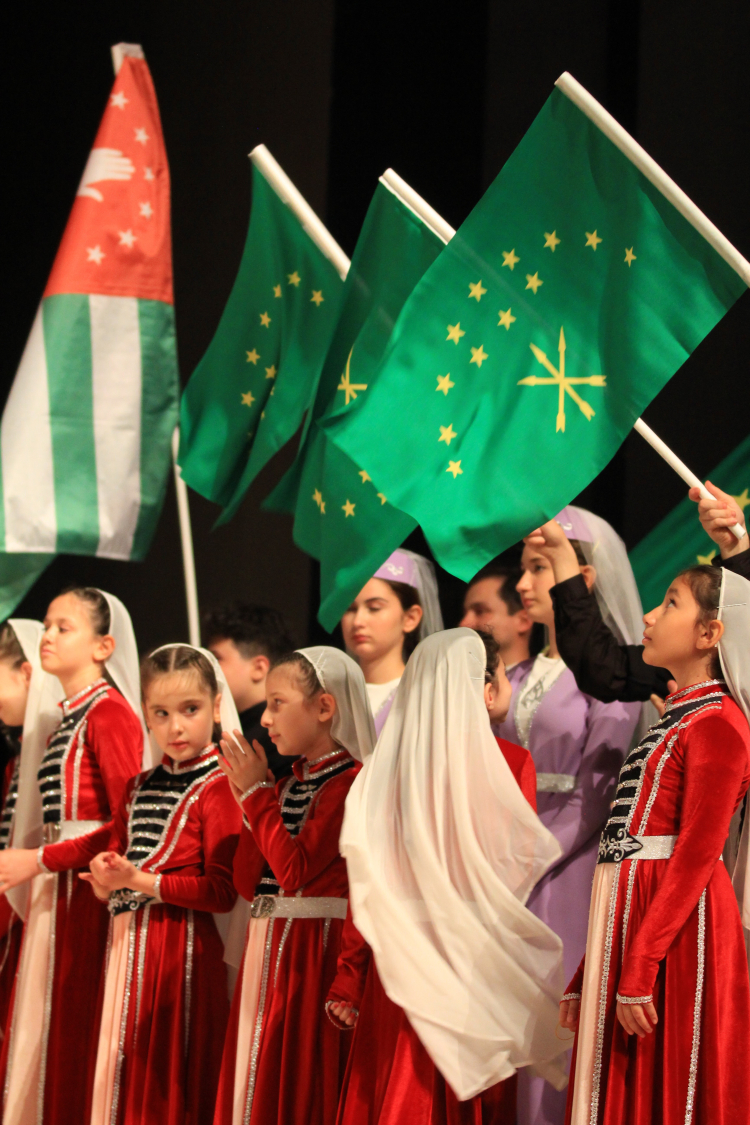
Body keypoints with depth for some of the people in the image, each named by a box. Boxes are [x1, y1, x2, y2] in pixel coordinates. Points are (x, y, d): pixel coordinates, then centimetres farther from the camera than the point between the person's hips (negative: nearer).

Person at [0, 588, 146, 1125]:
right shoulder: (70, 717, 16)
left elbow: (128, 822, -17)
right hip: (56, 898, 9)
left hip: (88, 896, -9)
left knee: (74, 1036, -7)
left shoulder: (109, 712, -10)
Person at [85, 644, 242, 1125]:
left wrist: (141, 882, -15)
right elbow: (116, 854, 22)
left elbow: (223, 892, -14)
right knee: (128, 1076, 9)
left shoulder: (218, 788, -8)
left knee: (173, 1078, -5)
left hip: (184, 944, -7)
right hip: (130, 943, 7)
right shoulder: (138, 788, 15)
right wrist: (107, 879, -2)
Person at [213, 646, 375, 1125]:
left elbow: (295, 871, -20)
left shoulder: (349, 781, -12)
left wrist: (257, 794, -11)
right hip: (267, 951, 9)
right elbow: (247, 882, 12)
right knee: (258, 1083, 9)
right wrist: (251, 800, 4)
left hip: (314, 951, -9)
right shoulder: (289, 784, 14)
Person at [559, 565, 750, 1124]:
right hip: (629, 918, 9)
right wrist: (587, 977, 17)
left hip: (676, 928, -9)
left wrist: (639, 969, -22)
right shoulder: (677, 718, 20)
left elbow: (696, 857, -16)